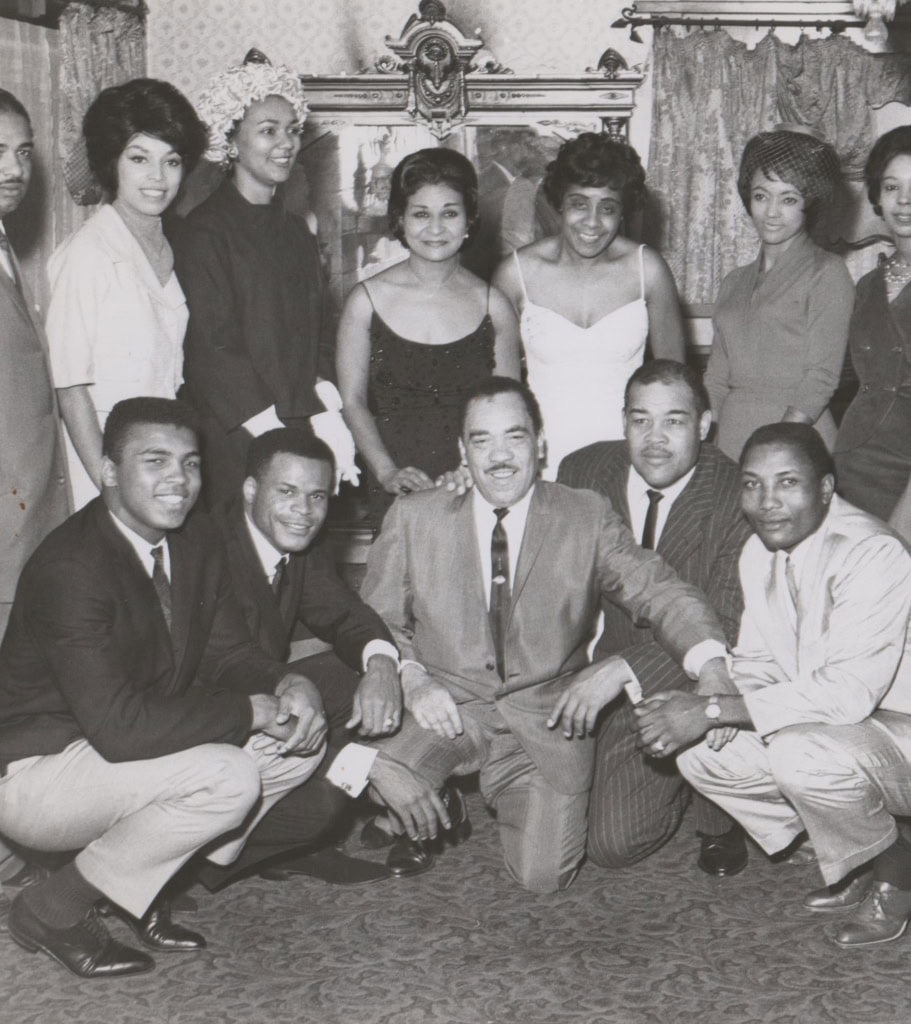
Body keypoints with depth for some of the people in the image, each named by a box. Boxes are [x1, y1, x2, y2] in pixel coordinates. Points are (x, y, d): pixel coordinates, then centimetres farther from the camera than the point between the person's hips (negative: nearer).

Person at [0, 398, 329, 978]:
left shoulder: (197, 546, -1)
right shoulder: (70, 567, -27)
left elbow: (232, 652, 8)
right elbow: (120, 728, -33)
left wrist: (290, 686, -16)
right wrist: (254, 711, -25)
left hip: (129, 750, 9)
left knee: (303, 739, -2)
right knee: (228, 778, -29)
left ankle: (138, 887, 6)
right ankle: (54, 908, -8)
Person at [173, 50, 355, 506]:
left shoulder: (296, 231, 14)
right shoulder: (203, 232, -6)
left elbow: (320, 341, 13)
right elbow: (214, 353, -11)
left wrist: (329, 424, -3)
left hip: (306, 438, 6)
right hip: (236, 448, -5)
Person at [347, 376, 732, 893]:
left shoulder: (587, 518, 0)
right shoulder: (414, 518, 2)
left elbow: (658, 589, -10)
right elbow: (378, 620, 7)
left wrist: (711, 663, -29)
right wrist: (410, 677, -14)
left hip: (547, 715, 0)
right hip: (448, 702, 1)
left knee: (543, 876, -14)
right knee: (367, 768, -28)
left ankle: (510, 798, 22)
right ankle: (429, 818, 10)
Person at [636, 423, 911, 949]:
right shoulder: (760, 551, 0)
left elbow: (850, 690, -33)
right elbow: (757, 663, 7)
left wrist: (713, 709, -33)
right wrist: (707, 711, -17)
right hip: (817, 728, 8)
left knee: (802, 754, -35)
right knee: (700, 753, -5)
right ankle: (854, 867, 9)